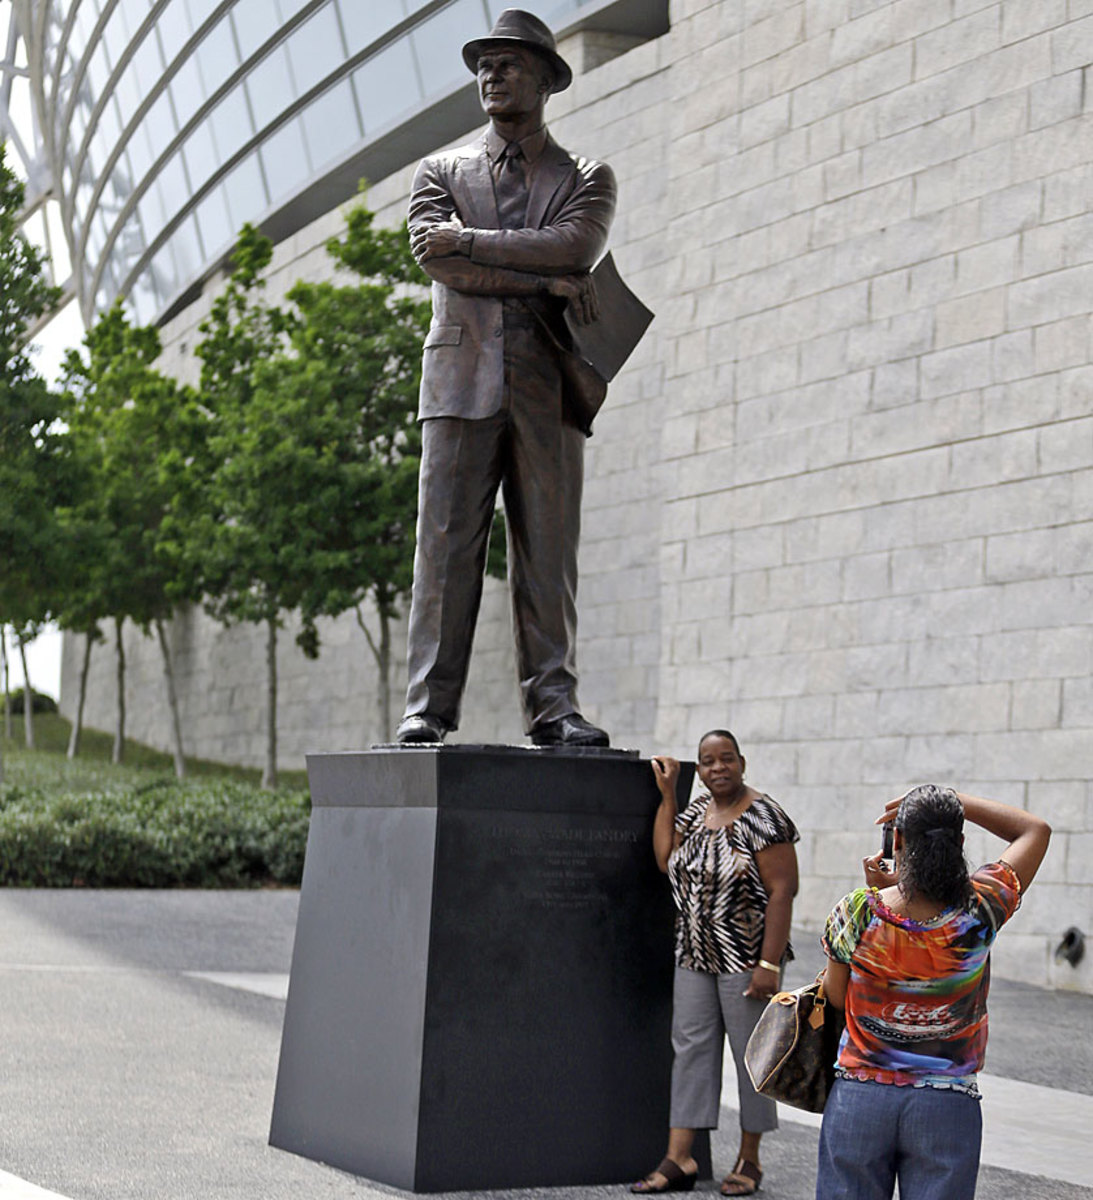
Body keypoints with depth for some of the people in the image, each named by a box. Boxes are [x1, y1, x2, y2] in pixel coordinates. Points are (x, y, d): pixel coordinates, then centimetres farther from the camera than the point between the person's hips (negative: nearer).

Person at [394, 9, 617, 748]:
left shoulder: (587, 179, 14)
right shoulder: (441, 174, 16)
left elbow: (573, 246, -8)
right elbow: (439, 262, -2)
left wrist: (468, 240, -7)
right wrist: (545, 280, -8)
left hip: (548, 387, 0)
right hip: (462, 380, 0)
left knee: (550, 554, -3)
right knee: (447, 547, -5)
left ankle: (553, 705, -1)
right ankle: (429, 708, -5)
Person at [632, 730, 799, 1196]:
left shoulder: (762, 818, -14)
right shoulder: (698, 809, 10)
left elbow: (782, 891, -17)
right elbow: (666, 859, 11)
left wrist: (769, 964, -21)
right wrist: (667, 793, 9)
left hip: (746, 959, -7)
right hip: (695, 956, 7)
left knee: (751, 1053, 3)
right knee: (691, 1049, 6)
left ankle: (749, 1158, 14)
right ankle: (679, 1159, 9)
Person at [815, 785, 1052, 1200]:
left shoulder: (857, 913, -13)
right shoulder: (980, 909, -11)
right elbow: (1036, 830, 5)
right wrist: (954, 803, 5)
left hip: (858, 1100, 0)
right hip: (948, 1107, 0)